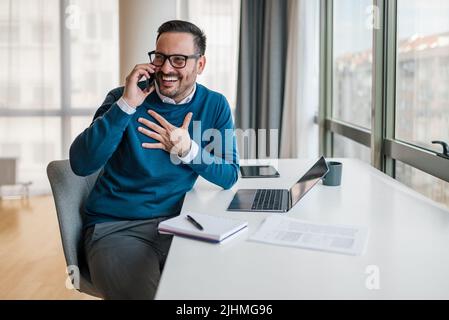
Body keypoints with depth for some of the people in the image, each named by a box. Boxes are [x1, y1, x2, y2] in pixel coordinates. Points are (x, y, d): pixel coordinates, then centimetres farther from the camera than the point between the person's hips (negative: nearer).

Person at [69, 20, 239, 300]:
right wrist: (126, 106, -22)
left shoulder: (215, 106, 3)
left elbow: (229, 176, -1)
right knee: (147, 294, -26)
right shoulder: (124, 97, -4)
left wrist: (187, 150, -17)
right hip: (116, 227, -2)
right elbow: (81, 165, -15)